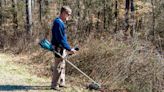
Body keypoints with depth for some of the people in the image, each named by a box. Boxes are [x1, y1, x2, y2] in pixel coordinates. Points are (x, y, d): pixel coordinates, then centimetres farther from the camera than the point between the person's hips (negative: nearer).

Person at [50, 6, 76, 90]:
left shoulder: (61, 22, 12)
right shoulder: (58, 23, -20)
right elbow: (60, 39, -24)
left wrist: (68, 48, 19)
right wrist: (69, 49, -22)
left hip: (62, 48, 10)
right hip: (59, 48, -10)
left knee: (62, 66, 18)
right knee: (58, 66, -2)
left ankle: (61, 83, 28)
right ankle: (54, 85, 8)